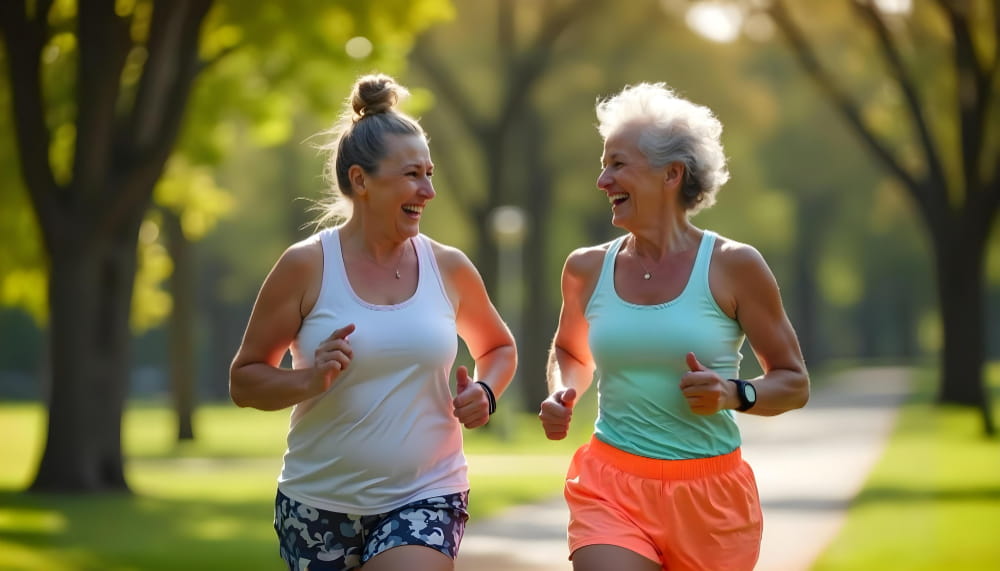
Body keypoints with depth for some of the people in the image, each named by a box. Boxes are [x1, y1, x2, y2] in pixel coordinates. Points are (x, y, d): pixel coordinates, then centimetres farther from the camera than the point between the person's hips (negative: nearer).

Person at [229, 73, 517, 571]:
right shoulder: (306, 267, -6)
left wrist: (485, 392, -1)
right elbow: (244, 381, -2)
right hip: (320, 504, 0)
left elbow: (498, 348, 20)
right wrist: (310, 380, -20)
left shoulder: (449, 268, 2)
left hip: (424, 498, 0)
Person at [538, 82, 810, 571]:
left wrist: (736, 395, -17)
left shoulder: (732, 266, -4)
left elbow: (793, 383, 3)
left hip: (709, 499, -1)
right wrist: (561, 394, 4)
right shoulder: (587, 269, 5)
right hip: (611, 492, 1)